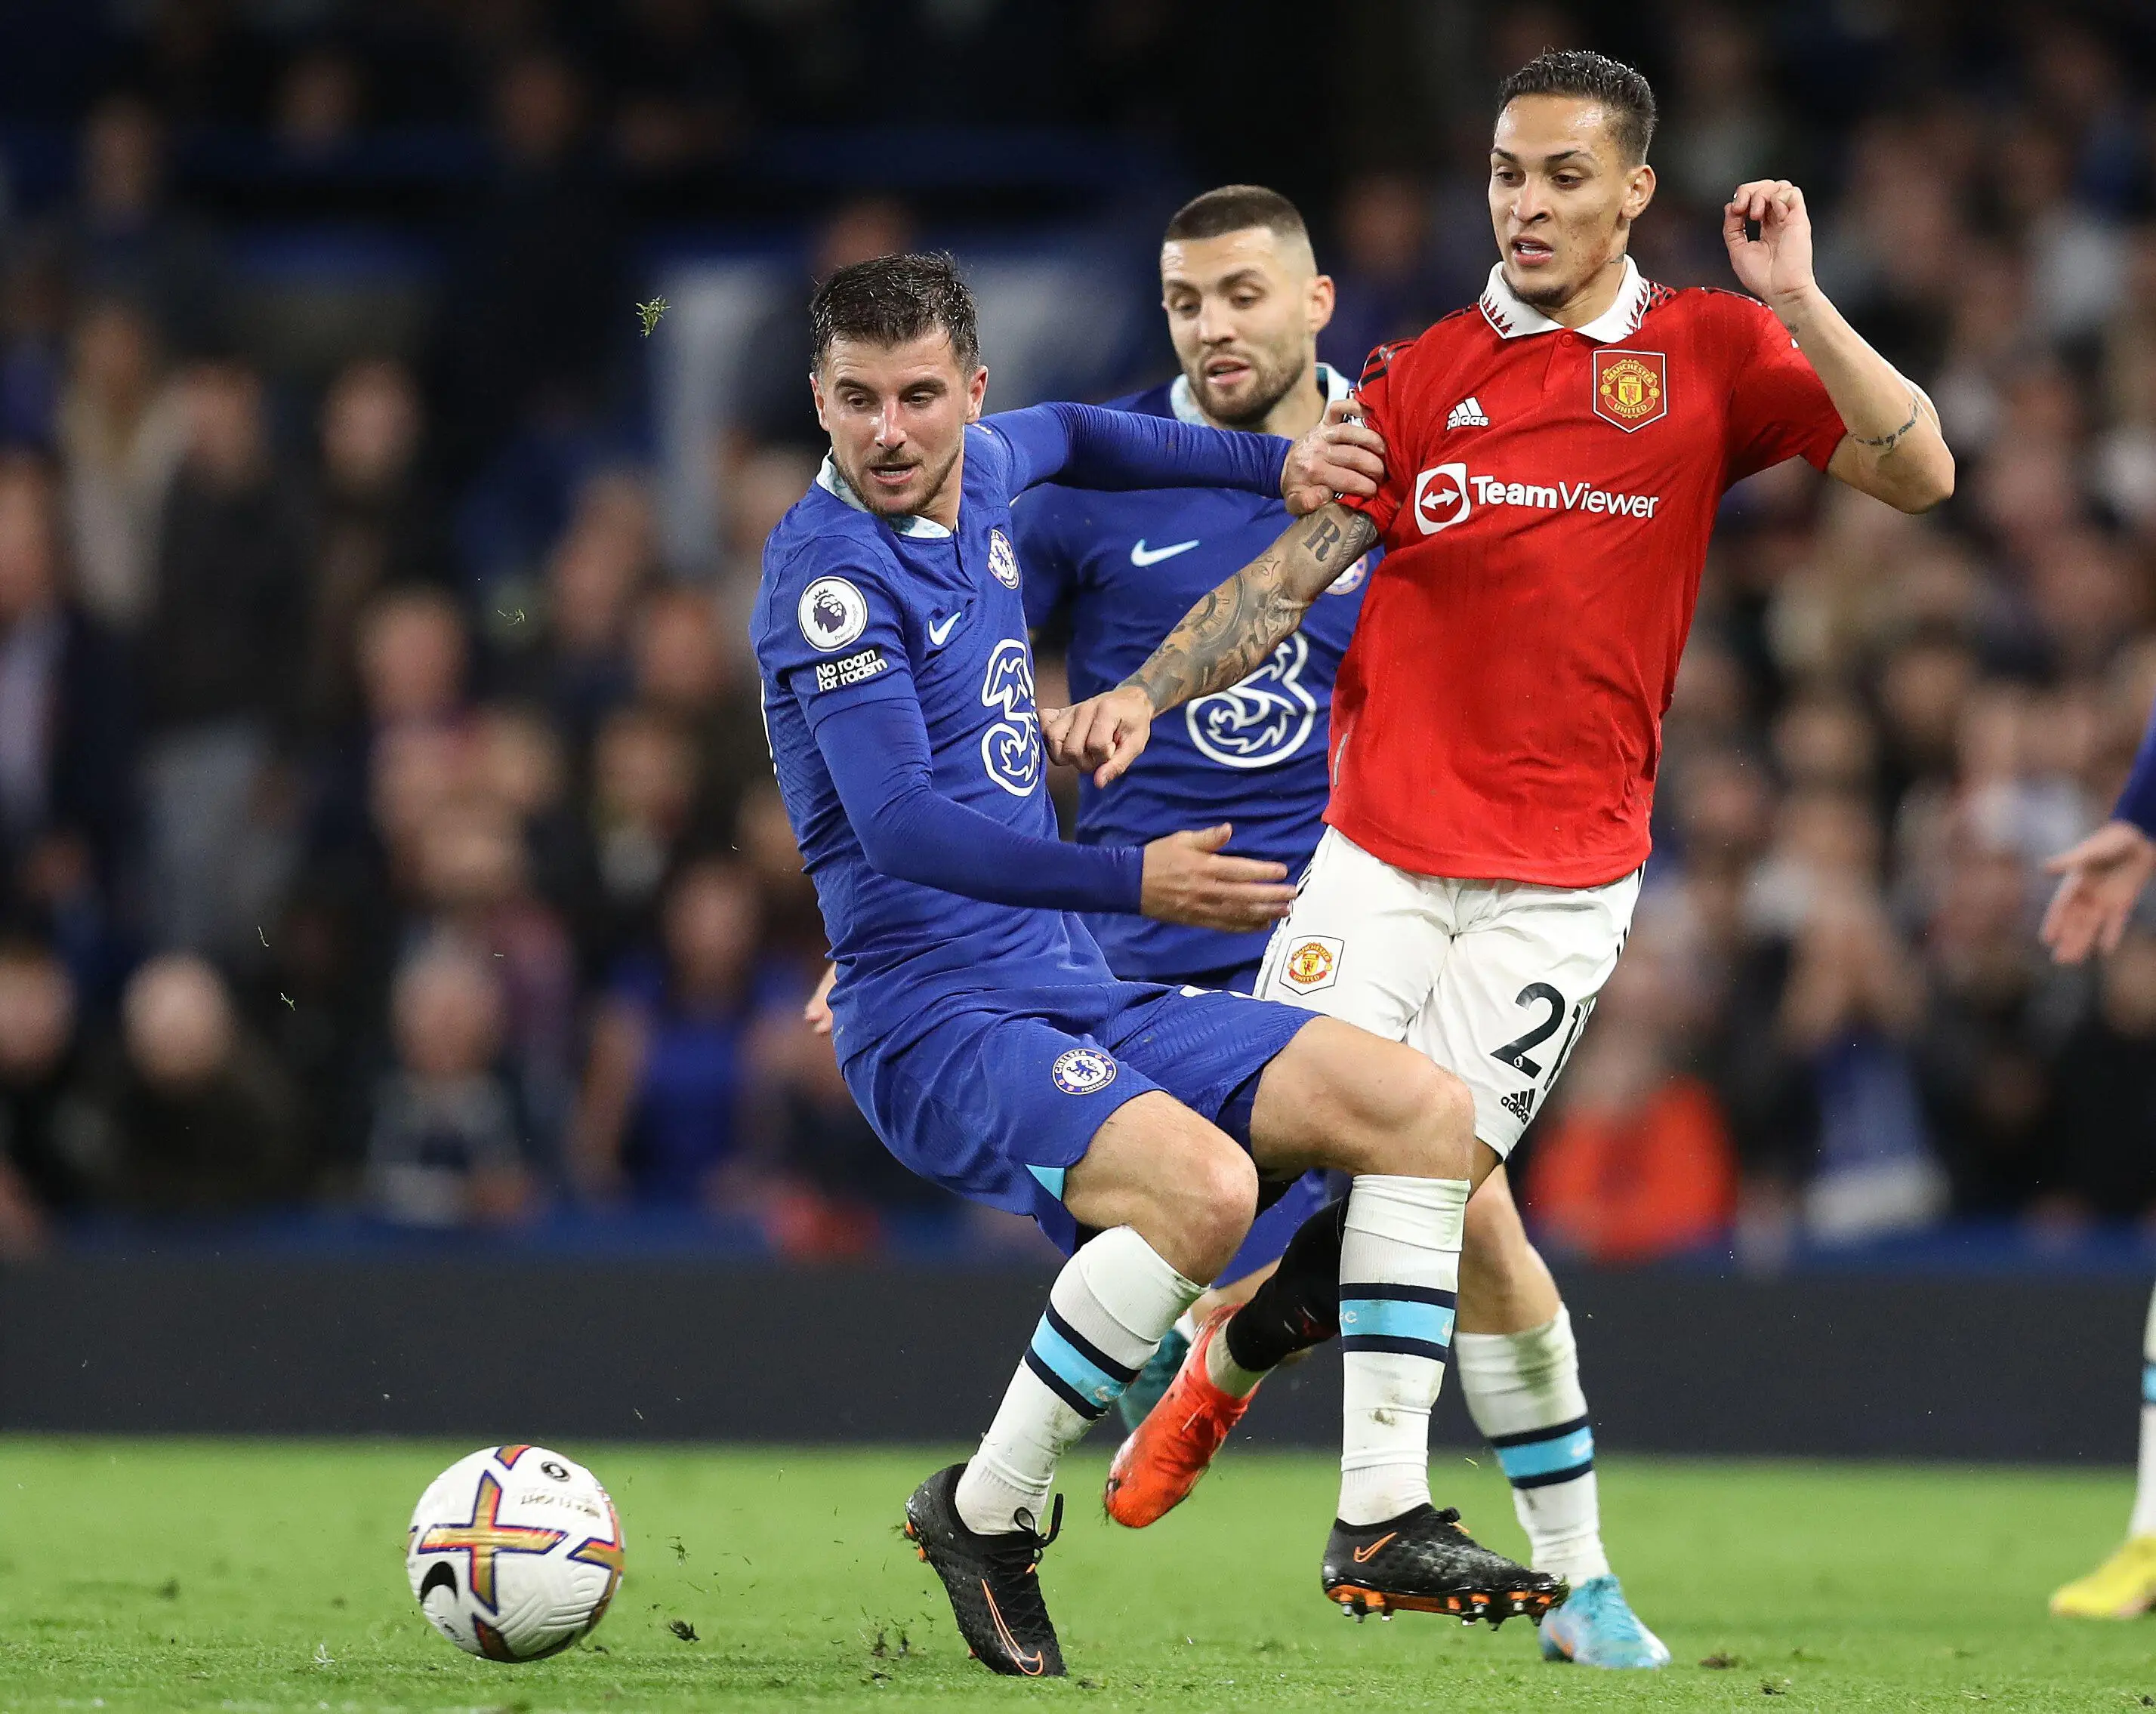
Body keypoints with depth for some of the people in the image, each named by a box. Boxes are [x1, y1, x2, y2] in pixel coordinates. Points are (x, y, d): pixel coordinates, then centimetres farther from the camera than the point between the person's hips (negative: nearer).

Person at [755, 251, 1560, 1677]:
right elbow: (901, 825, -25)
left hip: (1081, 996, 9)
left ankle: (1383, 1520, -2)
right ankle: (987, 1516, -15)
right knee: (1201, 1186, -34)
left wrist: (1271, 463, 33)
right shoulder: (832, 569, -15)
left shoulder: (981, 474, 10)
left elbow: (1071, 437, 37)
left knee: (1428, 1113, -1)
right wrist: (1131, 882, -32)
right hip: (939, 1014, -9)